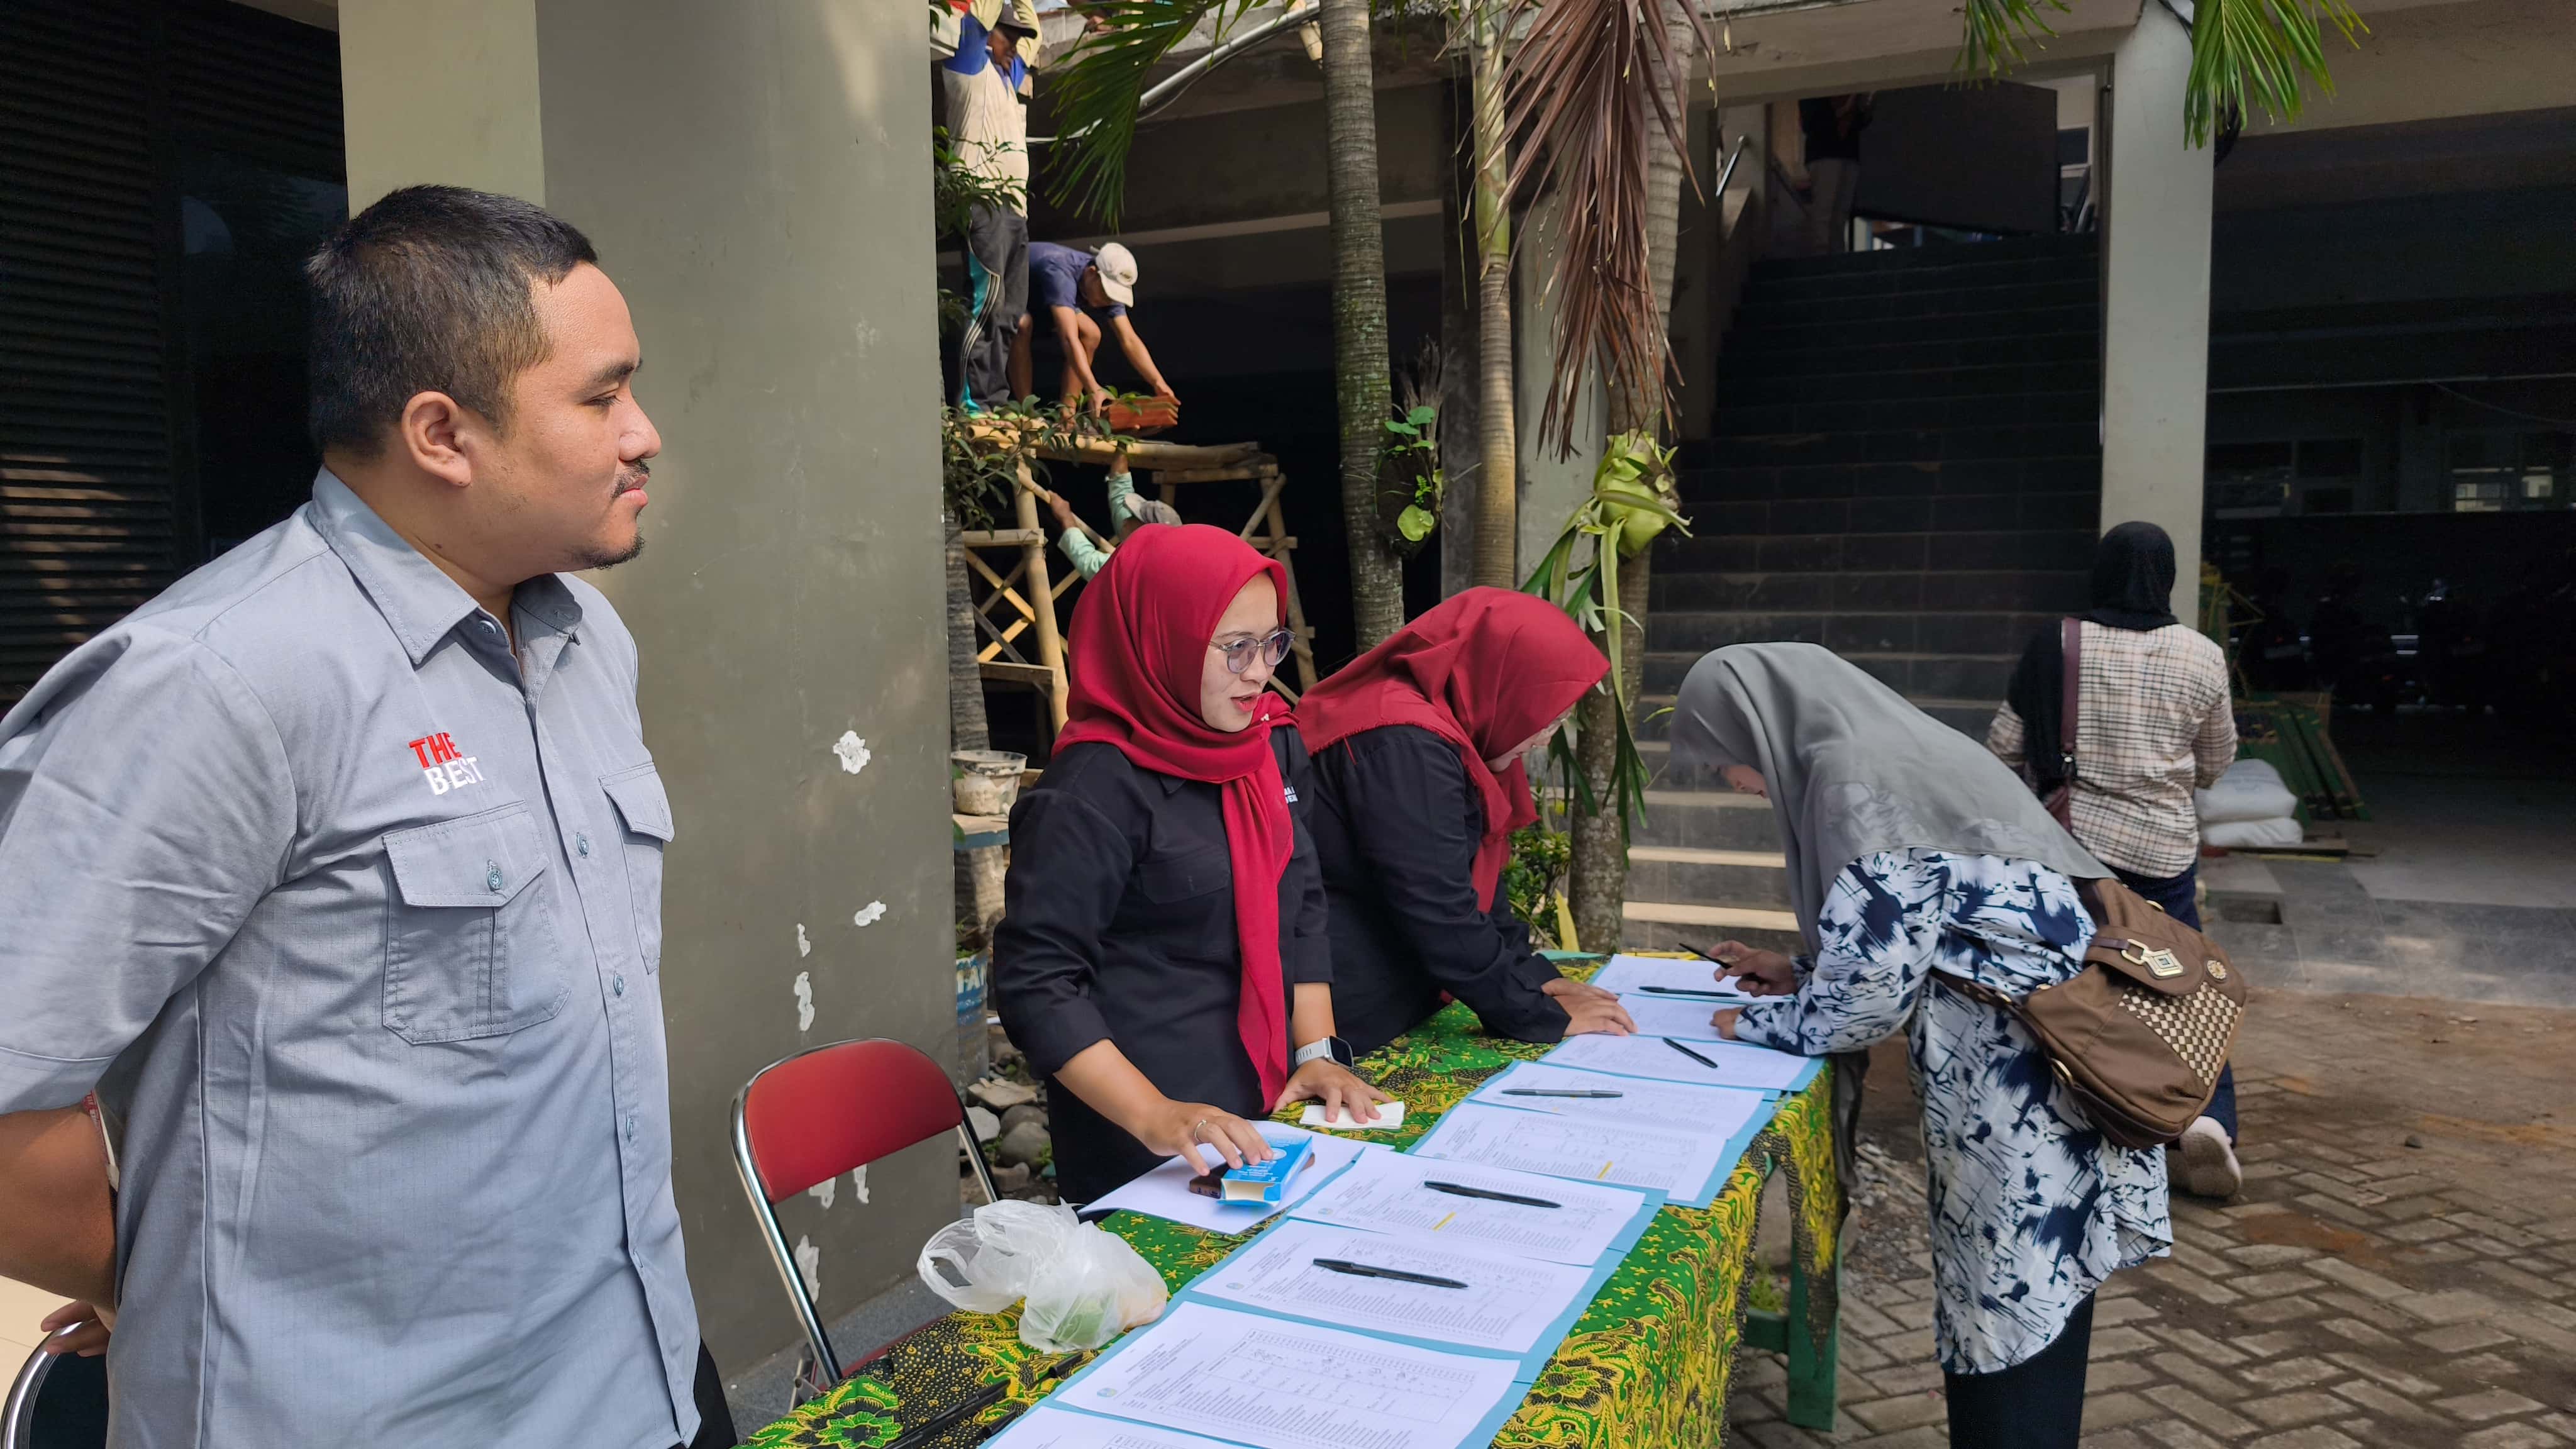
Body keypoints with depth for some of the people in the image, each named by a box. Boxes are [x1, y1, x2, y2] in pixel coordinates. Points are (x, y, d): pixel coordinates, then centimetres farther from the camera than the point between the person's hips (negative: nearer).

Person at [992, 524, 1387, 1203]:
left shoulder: (1269, 742, 3)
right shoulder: (1094, 793, -20)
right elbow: (1036, 981, -21)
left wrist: (1316, 1051, 0)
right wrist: (1156, 1117, -29)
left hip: (1268, 1102, 8)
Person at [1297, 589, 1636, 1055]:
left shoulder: (1446, 730, 7)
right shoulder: (1405, 749, -24)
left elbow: (1471, 882, 13)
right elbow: (1440, 914, -24)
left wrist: (1534, 978, 4)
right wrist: (1544, 1018, -15)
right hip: (1348, 1026, -9)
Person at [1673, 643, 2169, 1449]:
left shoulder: (1856, 777, -17)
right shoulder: (1886, 752, 13)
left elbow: (1871, 988, -17)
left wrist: (1760, 1024, -1)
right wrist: (1799, 975, 20)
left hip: (2017, 1078, -10)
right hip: (2015, 1064, 10)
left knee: (2009, 1326, 2)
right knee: (2029, 1305, 19)